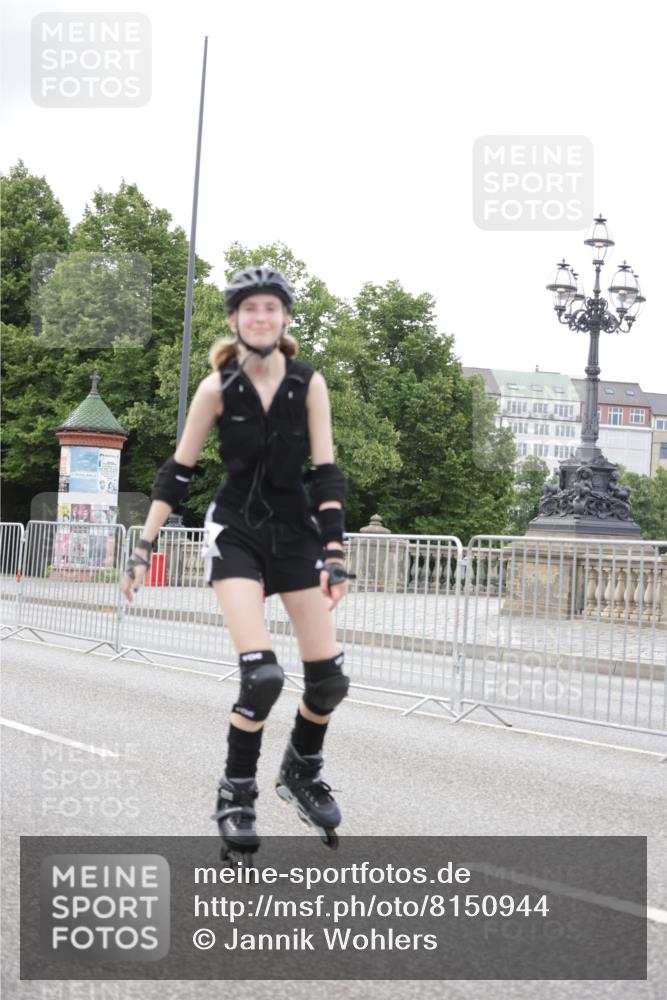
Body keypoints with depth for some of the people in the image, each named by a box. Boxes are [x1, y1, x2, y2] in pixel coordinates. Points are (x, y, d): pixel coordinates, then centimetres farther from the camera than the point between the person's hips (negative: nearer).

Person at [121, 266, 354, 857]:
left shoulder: (309, 384, -8)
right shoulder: (217, 388, -10)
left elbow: (326, 472, -9)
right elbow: (177, 473, -4)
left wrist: (334, 553, -16)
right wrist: (144, 548, -6)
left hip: (295, 531, 3)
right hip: (236, 530, -2)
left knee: (329, 680, -2)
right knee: (262, 674, -19)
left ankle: (301, 772, 27)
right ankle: (236, 794, 3)